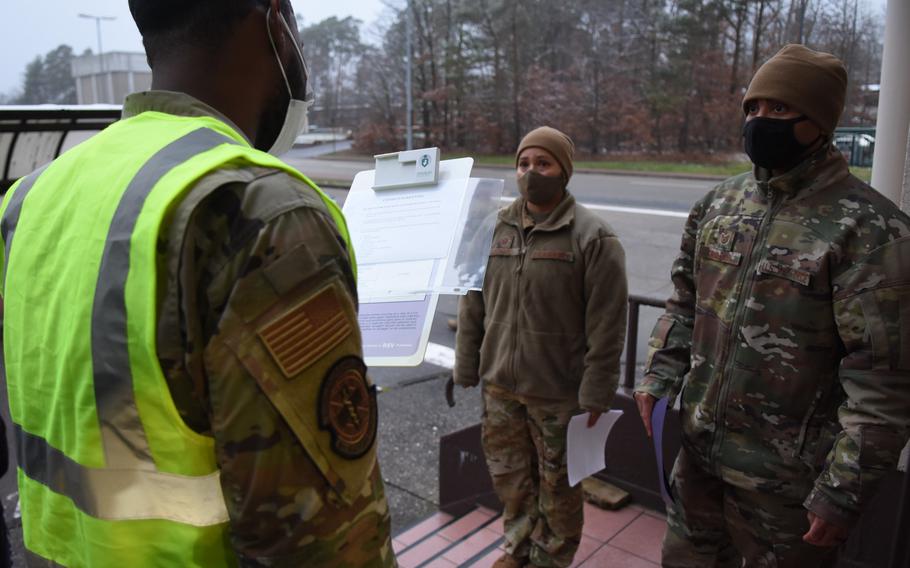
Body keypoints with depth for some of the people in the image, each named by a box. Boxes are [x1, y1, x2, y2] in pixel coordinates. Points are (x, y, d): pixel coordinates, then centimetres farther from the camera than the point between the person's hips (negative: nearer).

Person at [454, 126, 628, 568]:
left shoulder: (593, 237, -12)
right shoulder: (496, 228, 3)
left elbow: (606, 326, -13)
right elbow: (472, 307, 8)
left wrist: (595, 395, -13)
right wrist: (466, 370, 8)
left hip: (558, 393, -5)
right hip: (499, 385, 5)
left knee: (557, 483, 13)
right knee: (508, 474, 21)